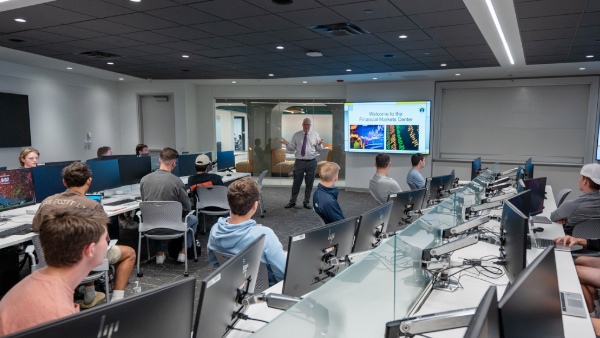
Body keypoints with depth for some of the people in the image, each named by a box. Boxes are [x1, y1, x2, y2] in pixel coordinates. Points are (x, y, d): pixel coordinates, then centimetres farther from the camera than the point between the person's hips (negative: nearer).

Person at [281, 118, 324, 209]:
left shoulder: (315, 135, 5)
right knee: (296, 182, 4)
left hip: (311, 162, 1)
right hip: (299, 162, 0)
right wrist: (287, 144, -15)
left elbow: (319, 149, 3)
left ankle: (307, 202, 20)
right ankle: (292, 201, 17)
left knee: (309, 183, 7)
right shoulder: (296, 135, 5)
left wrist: (319, 144, -18)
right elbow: (292, 148, 4)